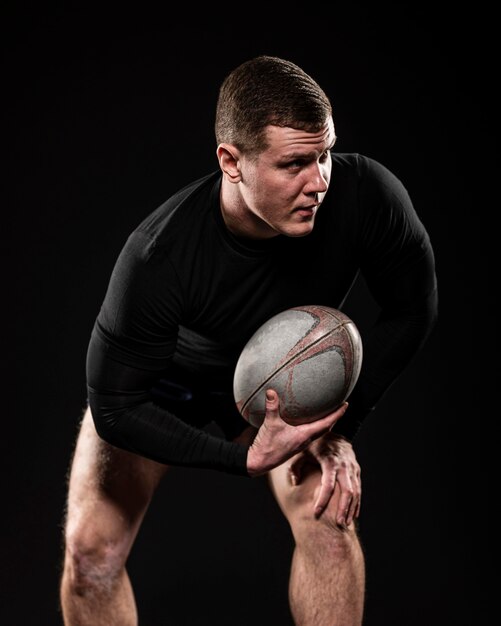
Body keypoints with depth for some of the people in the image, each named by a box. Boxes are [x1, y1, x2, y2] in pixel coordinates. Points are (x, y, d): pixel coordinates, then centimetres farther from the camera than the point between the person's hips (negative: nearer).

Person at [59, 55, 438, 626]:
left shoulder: (366, 195, -34)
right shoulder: (157, 257, -41)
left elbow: (411, 309, -14)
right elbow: (115, 407, -29)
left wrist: (341, 424, -18)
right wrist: (244, 457, -36)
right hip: (164, 375, -2)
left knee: (330, 519, -16)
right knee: (92, 548, -11)